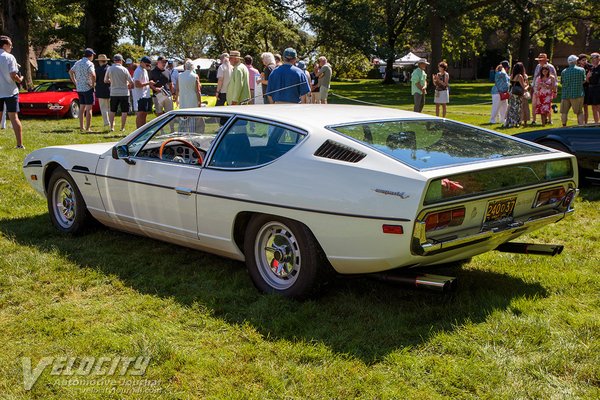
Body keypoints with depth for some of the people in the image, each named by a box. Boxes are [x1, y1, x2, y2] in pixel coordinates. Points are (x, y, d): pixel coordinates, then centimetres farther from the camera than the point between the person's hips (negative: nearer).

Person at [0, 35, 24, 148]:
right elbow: (13, 76, -16)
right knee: (14, 117, 0)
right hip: (10, 91, -3)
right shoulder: (9, 57, -9)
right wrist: (20, 79, 3)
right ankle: (20, 144, -1)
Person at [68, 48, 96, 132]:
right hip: (88, 88, -7)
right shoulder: (89, 64, -13)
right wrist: (93, 83, -14)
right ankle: (88, 128, -4)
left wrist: (75, 82, 17)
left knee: (82, 108, 14)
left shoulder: (78, 63, 10)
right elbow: (93, 75, -28)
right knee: (89, 108, -3)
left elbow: (70, 72, 18)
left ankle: (81, 127, 18)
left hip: (79, 88, 7)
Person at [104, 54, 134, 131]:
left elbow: (106, 80, 8)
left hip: (113, 93, 3)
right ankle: (122, 128, 3)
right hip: (124, 93, -3)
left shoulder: (109, 69, -1)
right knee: (124, 112, 4)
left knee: (112, 111, 14)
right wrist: (129, 86, 14)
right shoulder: (124, 69, -8)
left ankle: (112, 127, 12)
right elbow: (131, 82, -7)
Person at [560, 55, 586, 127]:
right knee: (579, 112, 6)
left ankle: (564, 126, 8)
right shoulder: (581, 70, -3)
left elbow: (561, 83, 8)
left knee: (564, 112, 9)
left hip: (565, 94, 1)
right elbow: (584, 80, 7)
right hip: (577, 94, -1)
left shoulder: (564, 71, 0)